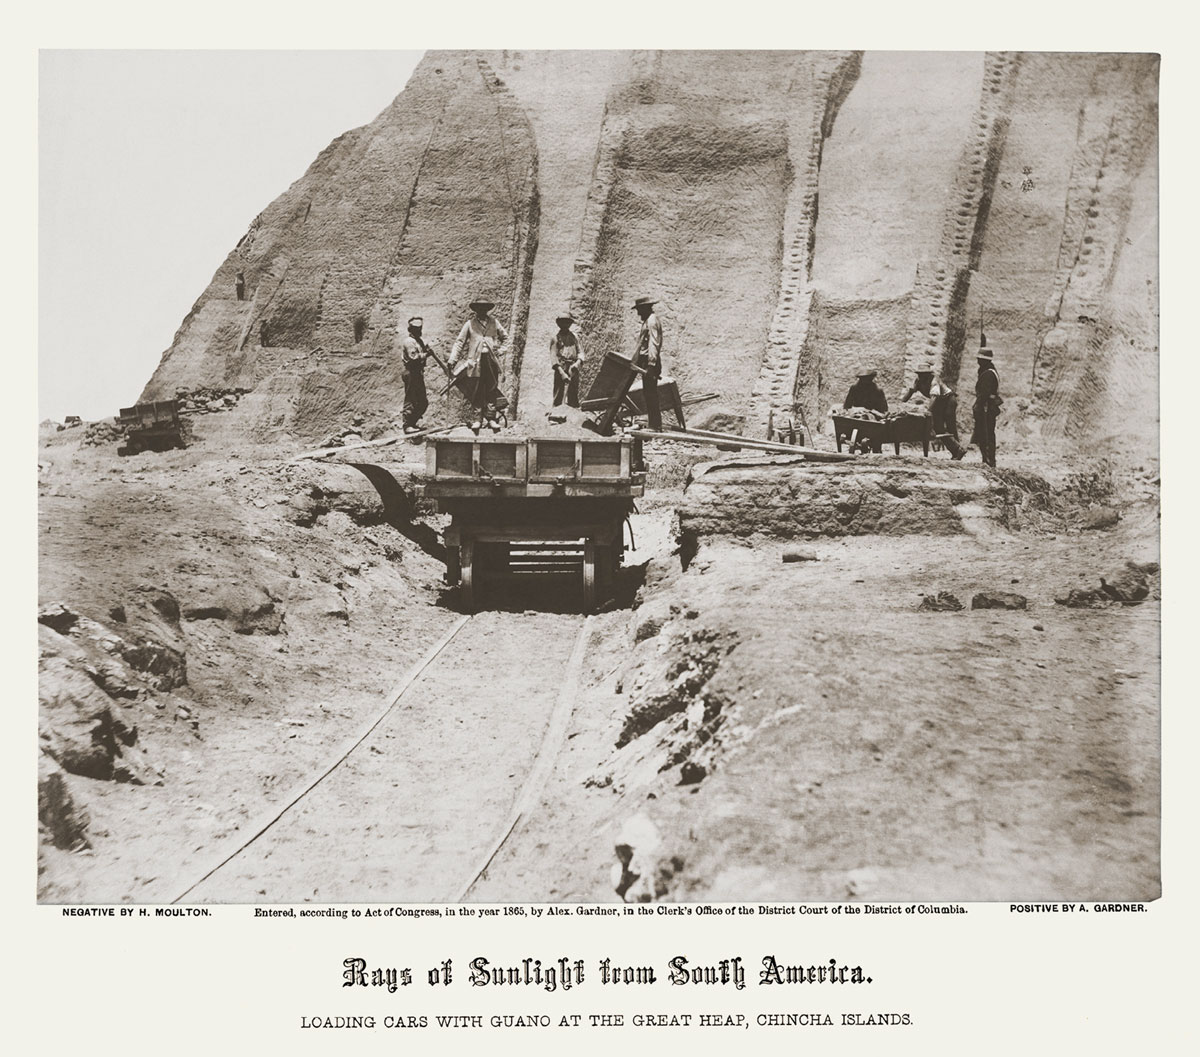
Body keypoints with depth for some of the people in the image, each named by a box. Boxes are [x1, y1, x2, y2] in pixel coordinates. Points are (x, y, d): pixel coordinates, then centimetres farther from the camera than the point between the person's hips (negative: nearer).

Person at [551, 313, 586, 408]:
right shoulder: (555, 338, 5)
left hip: (573, 370, 3)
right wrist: (561, 372, -16)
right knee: (558, 397, -7)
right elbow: (554, 356, -3)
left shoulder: (575, 337, 16)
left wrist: (578, 363, -12)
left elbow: (580, 352, 11)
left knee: (573, 397, 2)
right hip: (561, 369, -3)